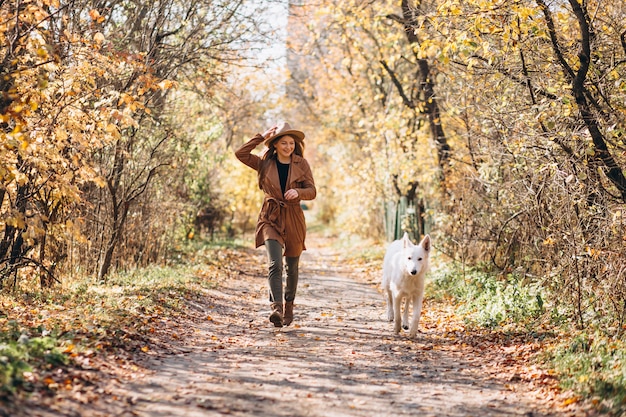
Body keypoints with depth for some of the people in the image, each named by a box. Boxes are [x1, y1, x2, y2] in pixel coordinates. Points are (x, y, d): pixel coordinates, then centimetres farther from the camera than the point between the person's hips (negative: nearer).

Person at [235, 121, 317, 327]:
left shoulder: (301, 164, 2)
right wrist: (261, 137, -8)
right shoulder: (265, 163, 2)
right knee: (275, 263, -19)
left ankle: (289, 306, 32)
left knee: (292, 266, 13)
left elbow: (312, 191, -1)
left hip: (293, 219, 2)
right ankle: (276, 308, -29)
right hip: (271, 218, -1)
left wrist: (298, 192, -22)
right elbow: (240, 153, -7)